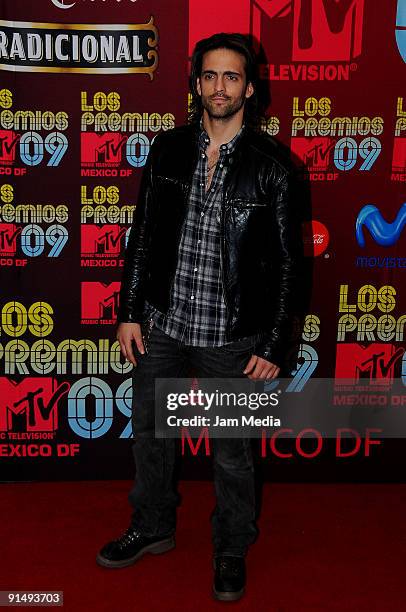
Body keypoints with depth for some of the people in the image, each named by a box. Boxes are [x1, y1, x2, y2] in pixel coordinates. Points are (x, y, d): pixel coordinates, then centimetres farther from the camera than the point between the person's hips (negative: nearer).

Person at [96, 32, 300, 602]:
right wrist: (130, 311, 2)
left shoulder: (269, 165, -8)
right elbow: (142, 234, 6)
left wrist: (273, 346, -8)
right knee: (149, 431, 19)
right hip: (162, 323, 4)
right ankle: (152, 527, 43)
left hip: (231, 335, -3)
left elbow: (284, 261, -6)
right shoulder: (167, 149, 1)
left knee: (232, 452, 11)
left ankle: (232, 550, 35)